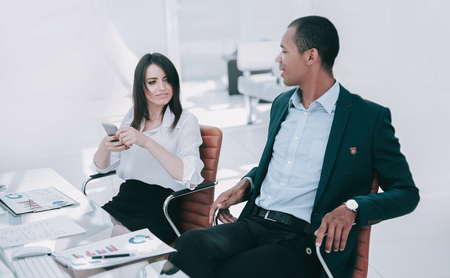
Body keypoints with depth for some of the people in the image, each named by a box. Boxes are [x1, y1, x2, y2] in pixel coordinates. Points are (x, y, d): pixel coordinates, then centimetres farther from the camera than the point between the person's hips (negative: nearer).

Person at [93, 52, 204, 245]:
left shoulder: (186, 122, -4)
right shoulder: (133, 116, 13)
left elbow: (189, 177, -20)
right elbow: (102, 167, 14)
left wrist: (147, 142, -28)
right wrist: (105, 147, -10)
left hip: (159, 210, -5)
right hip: (125, 199, 5)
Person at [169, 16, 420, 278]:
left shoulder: (370, 118, -2)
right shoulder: (281, 104, 19)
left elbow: (407, 193, 0)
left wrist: (352, 208, -19)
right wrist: (245, 184, 11)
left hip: (305, 243, -5)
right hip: (254, 224, 5)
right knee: (190, 244, -27)